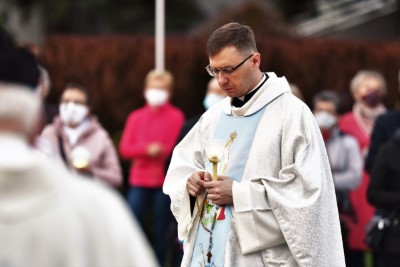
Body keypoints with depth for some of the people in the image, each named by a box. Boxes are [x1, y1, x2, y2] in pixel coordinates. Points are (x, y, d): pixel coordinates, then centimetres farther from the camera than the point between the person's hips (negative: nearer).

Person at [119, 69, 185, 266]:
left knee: (160, 230, 2)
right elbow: (125, 148, 2)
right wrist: (147, 149, -13)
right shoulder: (136, 117, 10)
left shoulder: (176, 117, 1)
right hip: (139, 181, 3)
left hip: (165, 182, -3)